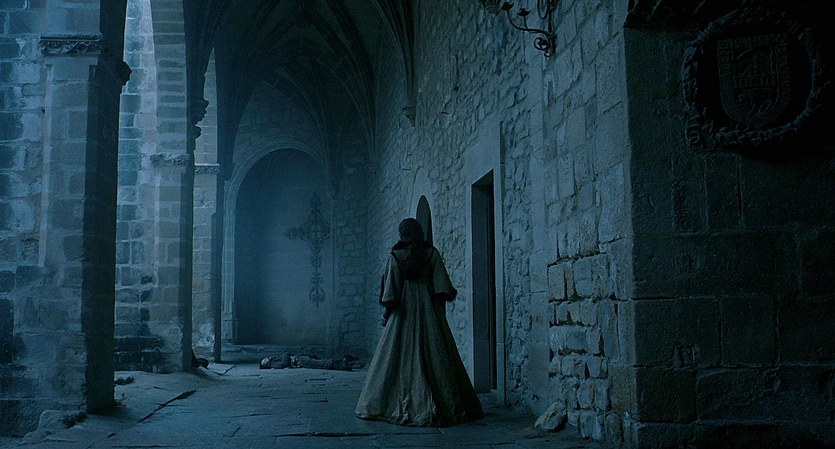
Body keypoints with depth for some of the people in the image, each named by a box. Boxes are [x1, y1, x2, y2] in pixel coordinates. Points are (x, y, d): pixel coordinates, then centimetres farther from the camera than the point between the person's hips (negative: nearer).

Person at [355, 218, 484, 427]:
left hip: (404, 310, -1)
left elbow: (391, 285, -4)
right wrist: (442, 309, 2)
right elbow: (441, 283, -2)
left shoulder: (395, 256, 1)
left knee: (400, 355, 3)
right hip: (429, 308, 1)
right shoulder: (432, 253, 3)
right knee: (434, 354, 2)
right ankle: (446, 404, 2)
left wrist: (387, 311, -2)